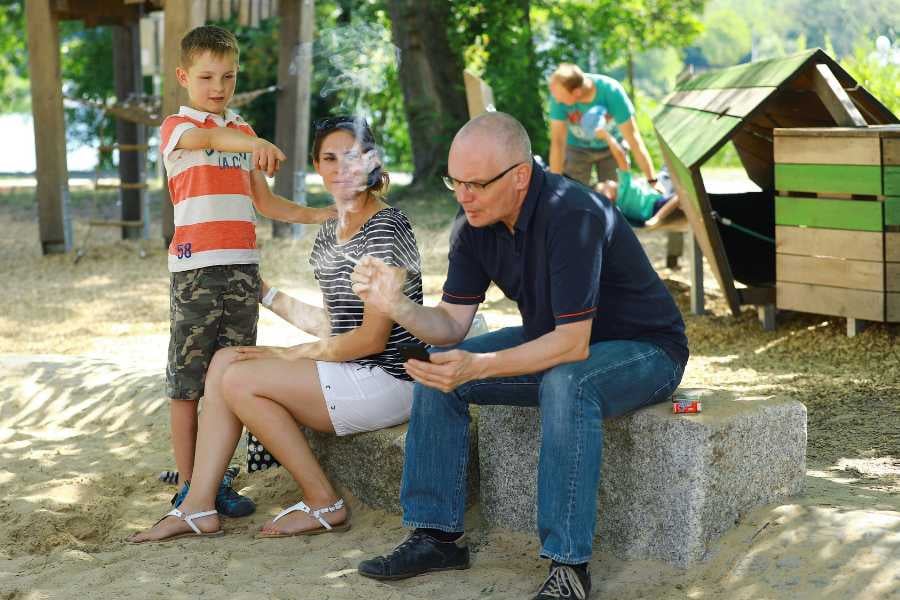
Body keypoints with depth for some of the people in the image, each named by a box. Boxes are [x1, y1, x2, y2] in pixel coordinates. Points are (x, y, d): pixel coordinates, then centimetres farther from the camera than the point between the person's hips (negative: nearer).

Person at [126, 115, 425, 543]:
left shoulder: (386, 228, -14)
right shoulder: (330, 232, 14)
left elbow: (372, 338, -17)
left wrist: (290, 354, -11)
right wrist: (266, 294, 21)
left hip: (384, 379, -9)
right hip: (351, 374, 9)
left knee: (240, 379, -16)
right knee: (224, 360, -1)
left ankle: (324, 504, -7)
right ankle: (198, 508, -6)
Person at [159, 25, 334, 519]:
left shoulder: (243, 132, 19)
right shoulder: (176, 126, 0)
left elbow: (263, 202, 22)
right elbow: (208, 137, -25)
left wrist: (315, 215, 8)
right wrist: (254, 144, -46)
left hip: (243, 267, 5)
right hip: (195, 268, -5)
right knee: (187, 381, -2)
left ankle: (218, 482, 13)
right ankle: (187, 487, 5)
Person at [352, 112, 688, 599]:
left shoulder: (572, 215, -31)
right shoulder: (475, 225, -7)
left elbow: (572, 344, -34)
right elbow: (452, 325, -5)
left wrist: (477, 367, -43)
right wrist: (397, 307, -26)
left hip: (644, 350, -8)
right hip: (553, 342, 8)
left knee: (565, 384, -39)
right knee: (437, 367, -5)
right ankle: (437, 536, 1)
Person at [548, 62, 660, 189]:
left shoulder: (612, 92, -35)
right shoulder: (559, 93, -33)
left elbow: (633, 139, -29)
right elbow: (558, 142, -28)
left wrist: (652, 181, -28)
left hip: (612, 147, -1)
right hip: (578, 147, 1)